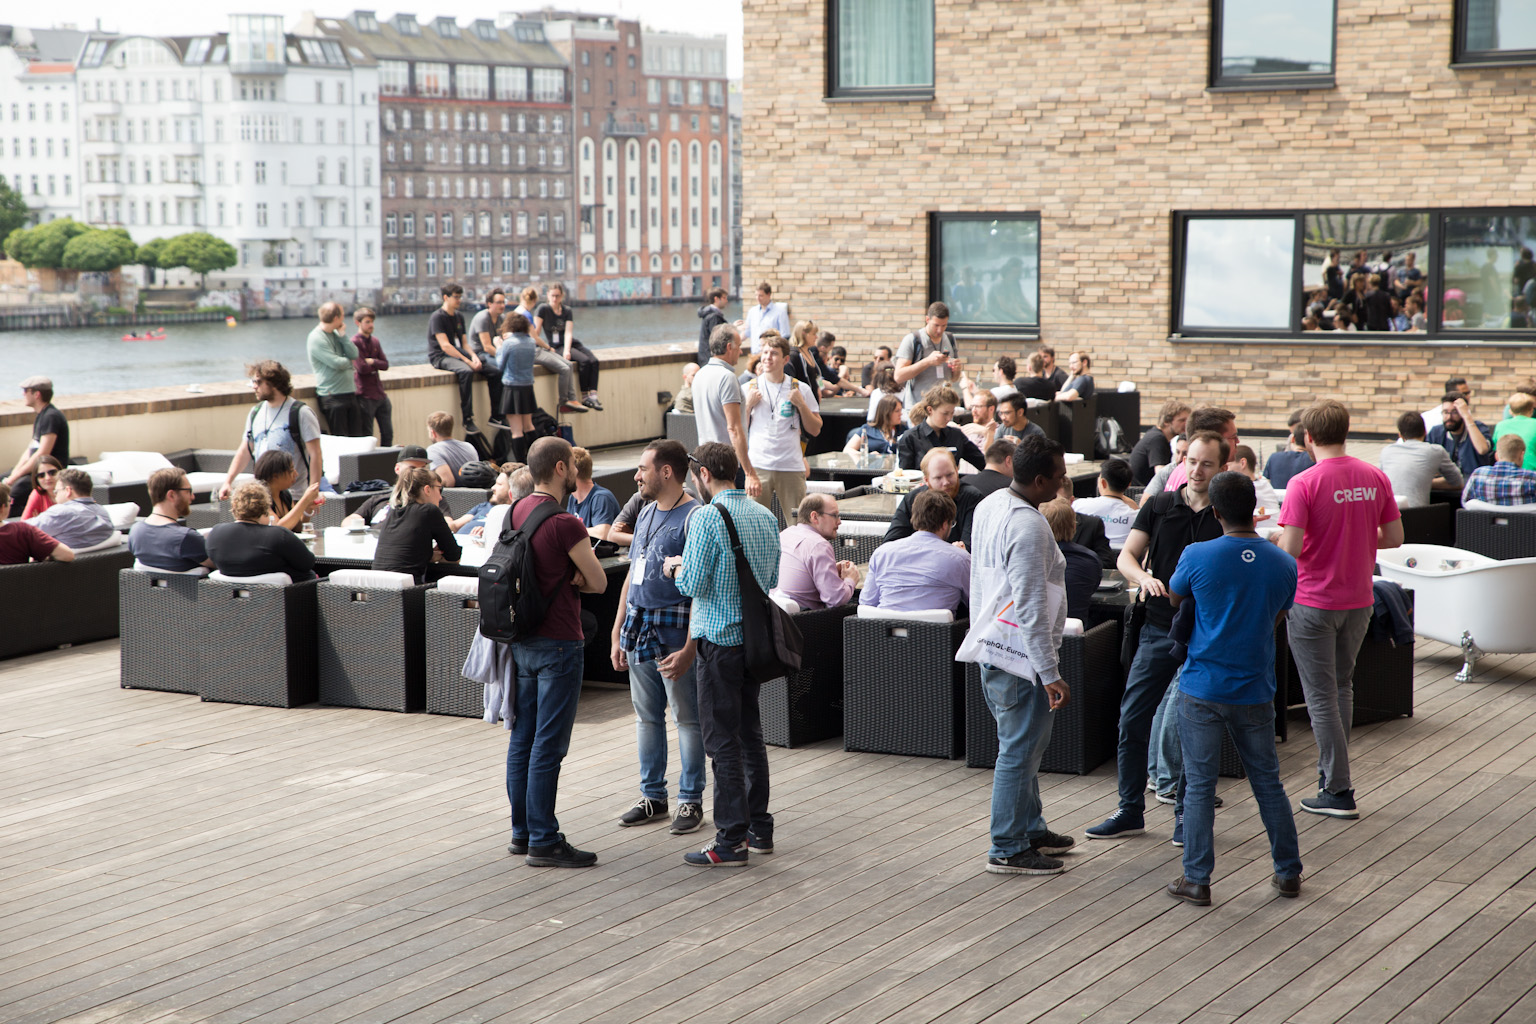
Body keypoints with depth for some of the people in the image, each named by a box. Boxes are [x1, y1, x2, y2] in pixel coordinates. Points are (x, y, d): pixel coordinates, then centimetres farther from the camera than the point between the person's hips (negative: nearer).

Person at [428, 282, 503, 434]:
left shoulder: (459, 316, 15)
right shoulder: (438, 317, -11)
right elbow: (445, 346, -19)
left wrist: (473, 356, -6)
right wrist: (467, 361, -24)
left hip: (459, 353, 8)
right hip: (440, 357, -8)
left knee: (495, 372, -6)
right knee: (466, 371, -39)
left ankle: (496, 415, 1)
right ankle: (467, 420, -38)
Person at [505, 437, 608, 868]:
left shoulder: (516, 512, 7)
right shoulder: (564, 523, -19)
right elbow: (599, 582, -10)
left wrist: (564, 575, -1)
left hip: (521, 639, 9)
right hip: (557, 645, -9)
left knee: (523, 738, 13)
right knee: (548, 746, -4)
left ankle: (522, 831, 21)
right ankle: (544, 841, -1)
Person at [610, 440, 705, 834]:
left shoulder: (694, 517, -14)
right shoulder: (646, 513, 13)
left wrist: (689, 648, -23)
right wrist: (618, 633, 16)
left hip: (675, 629, -8)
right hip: (640, 627, 8)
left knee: (687, 718, 2)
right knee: (646, 715, 13)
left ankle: (691, 800, 11)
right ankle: (653, 795, 23)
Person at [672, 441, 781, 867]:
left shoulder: (708, 517, -15)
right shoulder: (765, 516, 8)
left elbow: (693, 583, -17)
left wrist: (677, 568, 3)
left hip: (720, 638, -7)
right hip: (755, 636, 7)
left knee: (722, 739, -3)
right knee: (750, 732, 16)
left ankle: (731, 840, -2)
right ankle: (759, 829, 21)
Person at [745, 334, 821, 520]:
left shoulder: (801, 389, 7)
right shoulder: (750, 388, 8)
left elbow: (815, 430, 8)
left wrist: (801, 404, -5)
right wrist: (749, 404, -5)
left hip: (792, 466, 0)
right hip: (758, 465, 0)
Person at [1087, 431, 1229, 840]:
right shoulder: (1160, 506, 4)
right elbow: (1125, 557, 2)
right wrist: (1144, 577, -19)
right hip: (1159, 628, 2)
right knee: (1132, 720, 1)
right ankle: (1130, 811, 13)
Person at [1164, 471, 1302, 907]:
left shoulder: (1196, 556, -12)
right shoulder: (1284, 565, -4)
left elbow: (1174, 598, 7)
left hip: (1203, 689, -2)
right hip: (1255, 691, 3)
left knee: (1199, 785, 5)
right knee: (1268, 782, 15)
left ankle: (1196, 880, 7)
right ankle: (1288, 873, 23)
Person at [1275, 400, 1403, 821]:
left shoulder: (1305, 484, -17)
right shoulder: (1376, 478, -2)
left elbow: (1291, 549, -21)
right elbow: (1394, 537, 3)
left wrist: (1276, 540, 1)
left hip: (1314, 602, -5)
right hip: (1359, 598, 5)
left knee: (1321, 696, 3)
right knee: (1342, 687, 21)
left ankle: (1338, 790, 5)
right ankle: (1330, 772, 29)